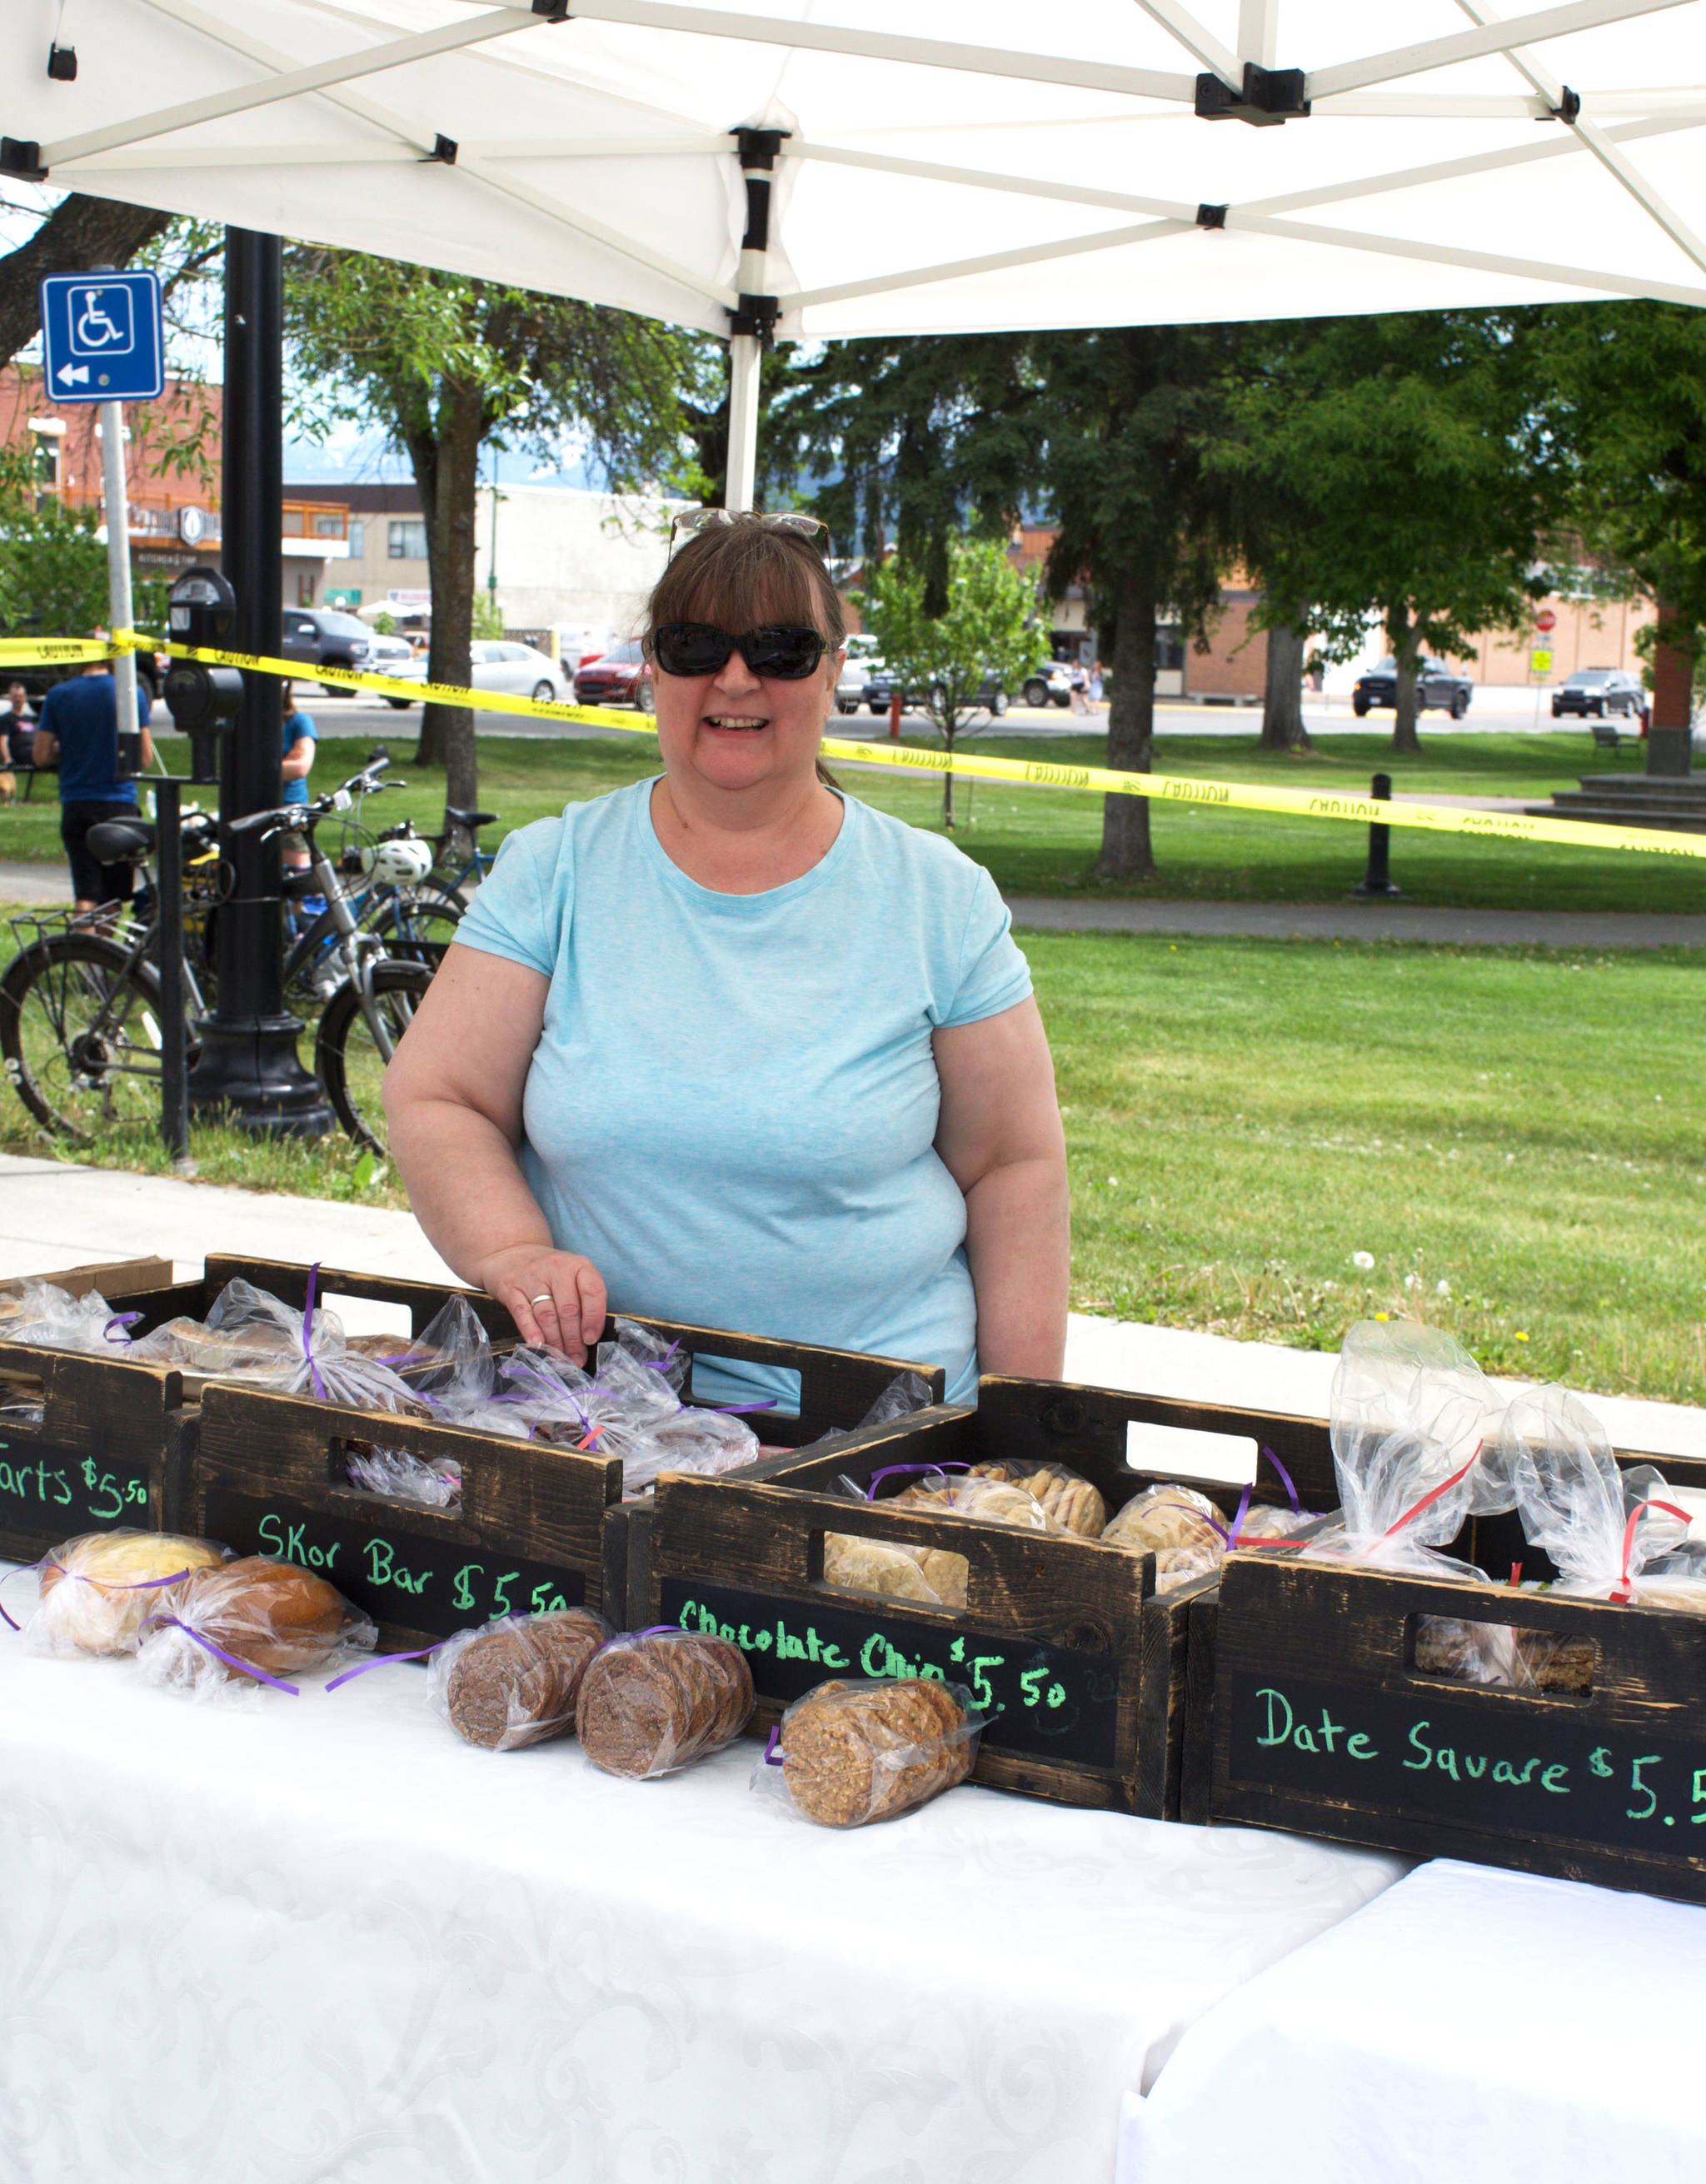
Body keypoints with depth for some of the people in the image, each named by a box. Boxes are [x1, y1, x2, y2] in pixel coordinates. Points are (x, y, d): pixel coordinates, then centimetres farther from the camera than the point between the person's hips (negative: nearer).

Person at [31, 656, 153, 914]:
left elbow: (41, 756, 1)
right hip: (119, 803, -1)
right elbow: (146, 757, -2)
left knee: (86, 895, -2)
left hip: (75, 805, 1)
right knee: (115, 897, 11)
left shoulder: (57, 695, 0)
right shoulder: (132, 692, -3)